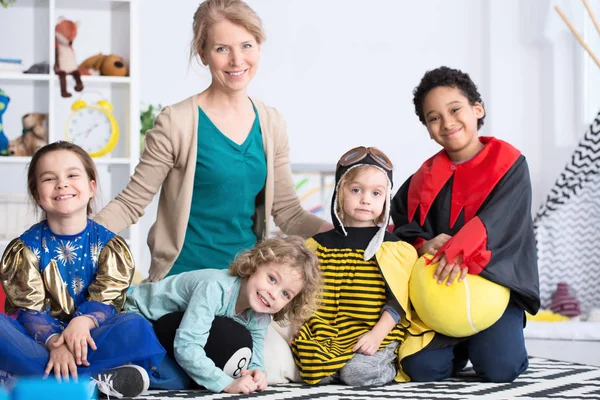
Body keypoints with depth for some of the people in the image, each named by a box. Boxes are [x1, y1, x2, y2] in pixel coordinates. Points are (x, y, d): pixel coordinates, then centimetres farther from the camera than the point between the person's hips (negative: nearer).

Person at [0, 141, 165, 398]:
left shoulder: (110, 244, 3)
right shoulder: (25, 248, 2)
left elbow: (107, 300, -8)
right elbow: (29, 309, -9)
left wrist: (83, 322, -33)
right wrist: (54, 343, -31)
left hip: (87, 339, 0)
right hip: (40, 338, 0)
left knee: (135, 327, -29)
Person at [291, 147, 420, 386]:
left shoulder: (392, 248, 2)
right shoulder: (319, 245, 11)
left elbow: (398, 301, -2)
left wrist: (377, 334, -15)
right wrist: (296, 327, 0)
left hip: (373, 338, -2)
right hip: (327, 339, 3)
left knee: (357, 372, -29)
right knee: (318, 372, -25)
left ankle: (387, 367, 3)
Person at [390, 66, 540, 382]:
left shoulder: (508, 163, -3)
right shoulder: (425, 178, 9)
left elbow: (497, 220, -17)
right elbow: (398, 224, 6)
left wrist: (460, 253, -33)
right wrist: (424, 246, -16)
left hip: (495, 279, -3)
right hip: (437, 287, 3)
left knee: (500, 369, -22)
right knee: (422, 369, -14)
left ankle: (482, 342, 15)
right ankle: (461, 345, 19)